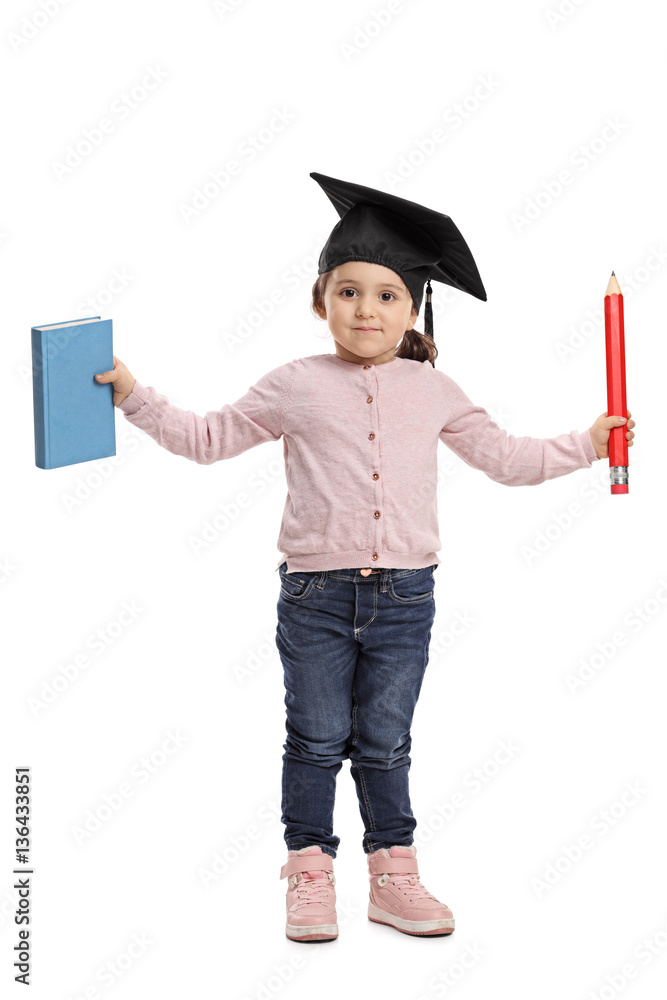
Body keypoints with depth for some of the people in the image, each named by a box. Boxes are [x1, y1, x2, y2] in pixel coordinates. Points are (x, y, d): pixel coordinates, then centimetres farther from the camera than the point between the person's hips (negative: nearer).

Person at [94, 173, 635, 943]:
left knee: (384, 745, 9)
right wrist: (134, 398, 3)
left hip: (403, 597, 1)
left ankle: (392, 875, 20)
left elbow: (505, 458, 16)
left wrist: (586, 445, 13)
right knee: (316, 741, 6)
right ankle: (309, 874, 17)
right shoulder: (294, 387, 0)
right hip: (316, 593, -1)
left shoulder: (432, 391, 5)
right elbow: (207, 438, 8)